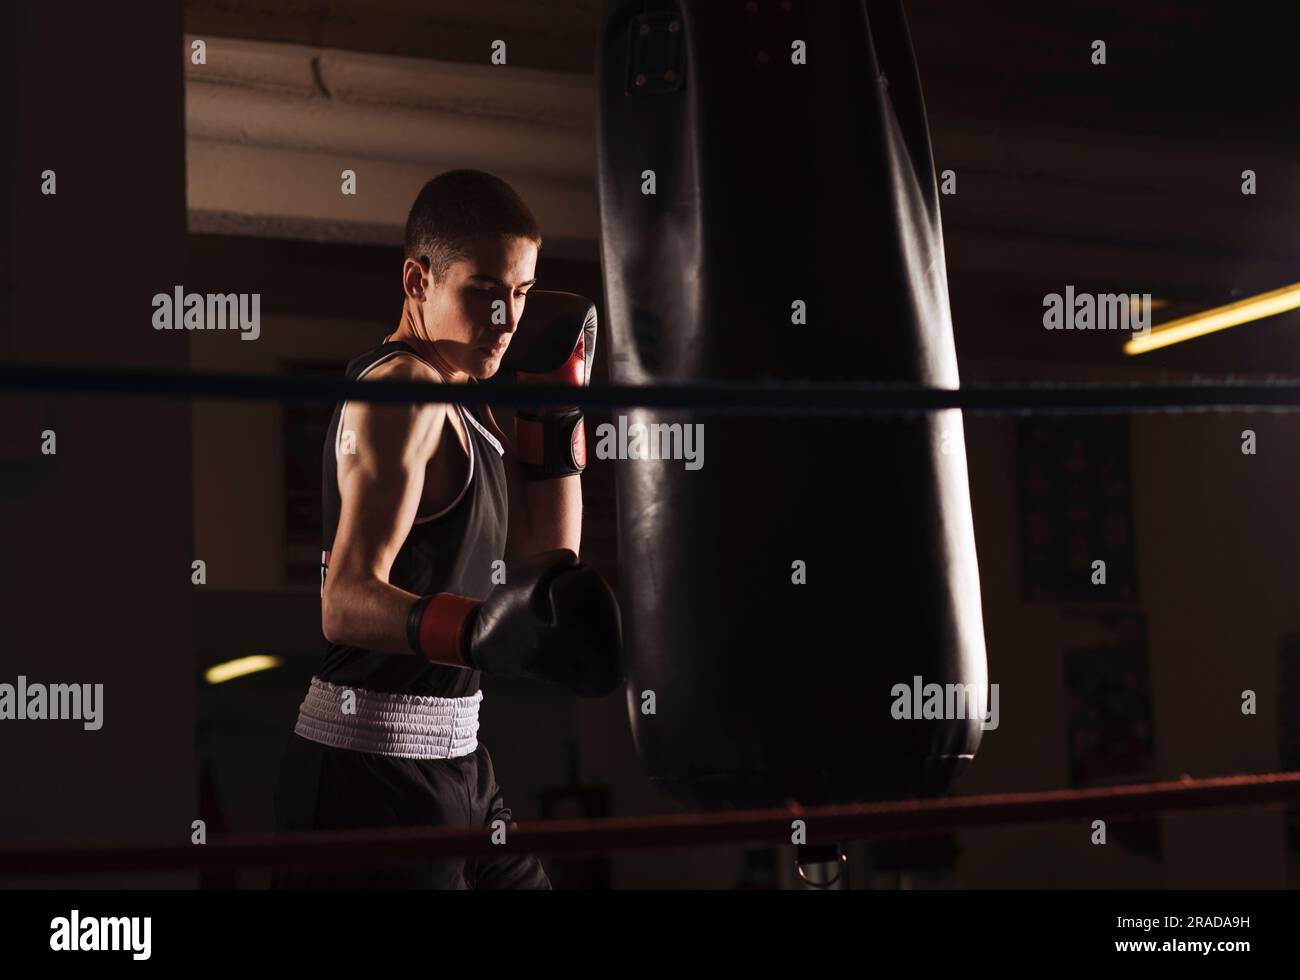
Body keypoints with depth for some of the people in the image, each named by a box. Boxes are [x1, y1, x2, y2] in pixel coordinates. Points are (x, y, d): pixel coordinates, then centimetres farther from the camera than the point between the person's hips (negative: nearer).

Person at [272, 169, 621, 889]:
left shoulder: (458, 403, 13)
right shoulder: (404, 387, -17)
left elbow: (542, 564, 16)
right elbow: (348, 599, -28)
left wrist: (554, 416, 7)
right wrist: (478, 629, -44)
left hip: (450, 762, 10)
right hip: (372, 773, -10)